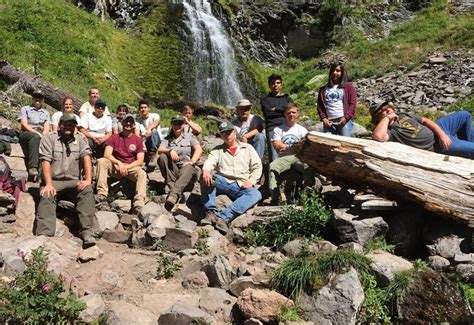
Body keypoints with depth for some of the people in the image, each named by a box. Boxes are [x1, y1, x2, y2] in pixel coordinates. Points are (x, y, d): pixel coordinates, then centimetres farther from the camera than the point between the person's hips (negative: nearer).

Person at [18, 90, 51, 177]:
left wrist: (42, 135, -13)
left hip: (41, 135, 3)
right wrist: (36, 133, -15)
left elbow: (47, 128, 10)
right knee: (35, 137, -39)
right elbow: (24, 125, 1)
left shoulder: (46, 113, 25)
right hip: (26, 134, -3)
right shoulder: (25, 109, 17)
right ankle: (32, 167, -51)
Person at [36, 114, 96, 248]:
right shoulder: (49, 138, 7)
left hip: (74, 182, 1)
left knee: (87, 191, -28)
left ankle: (87, 233, -35)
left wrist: (88, 180, -17)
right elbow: (46, 161, -4)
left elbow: (86, 157, -1)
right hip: (53, 181, -1)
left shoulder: (80, 138, 13)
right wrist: (49, 184, -17)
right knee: (47, 197, -30)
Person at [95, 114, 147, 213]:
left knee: (142, 174, -31)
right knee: (101, 161, -26)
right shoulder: (114, 137, 7)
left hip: (131, 167, -1)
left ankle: (138, 205, -42)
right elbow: (107, 154, -6)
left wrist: (127, 167, -16)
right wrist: (119, 163, -22)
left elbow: (140, 161, -1)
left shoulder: (138, 140, 6)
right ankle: (102, 195, -32)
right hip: (115, 166, 1)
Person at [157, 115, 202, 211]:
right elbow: (160, 150, -1)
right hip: (172, 170, 2)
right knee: (162, 157, -25)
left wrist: (192, 161, -20)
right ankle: (173, 187, -34)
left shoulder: (190, 137, 14)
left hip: (186, 166, -2)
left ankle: (173, 194, -62)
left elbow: (199, 149, -3)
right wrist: (170, 151, -22)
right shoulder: (167, 139, 18)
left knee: (188, 169, -38)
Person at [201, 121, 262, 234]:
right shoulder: (217, 150, 19)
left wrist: (251, 181, -8)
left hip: (241, 186, 0)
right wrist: (206, 170, -26)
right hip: (222, 183, 1)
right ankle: (211, 211, -33)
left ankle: (223, 216, -44)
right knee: (206, 177, -28)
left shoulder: (247, 148, 19)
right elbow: (210, 161, -2)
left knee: (256, 194, -31)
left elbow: (257, 166, 10)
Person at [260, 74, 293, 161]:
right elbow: (267, 113, 0)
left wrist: (275, 109, 3)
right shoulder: (265, 100, 18)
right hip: (272, 128, -2)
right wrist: (282, 110, 4)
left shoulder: (287, 98, 25)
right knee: (274, 158, -12)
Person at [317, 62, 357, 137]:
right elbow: (320, 105, 13)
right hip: (329, 122, 2)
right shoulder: (324, 89, 19)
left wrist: (346, 117, -9)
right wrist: (323, 118, -2)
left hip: (344, 120, -2)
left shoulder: (348, 86, 11)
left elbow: (353, 103, 3)